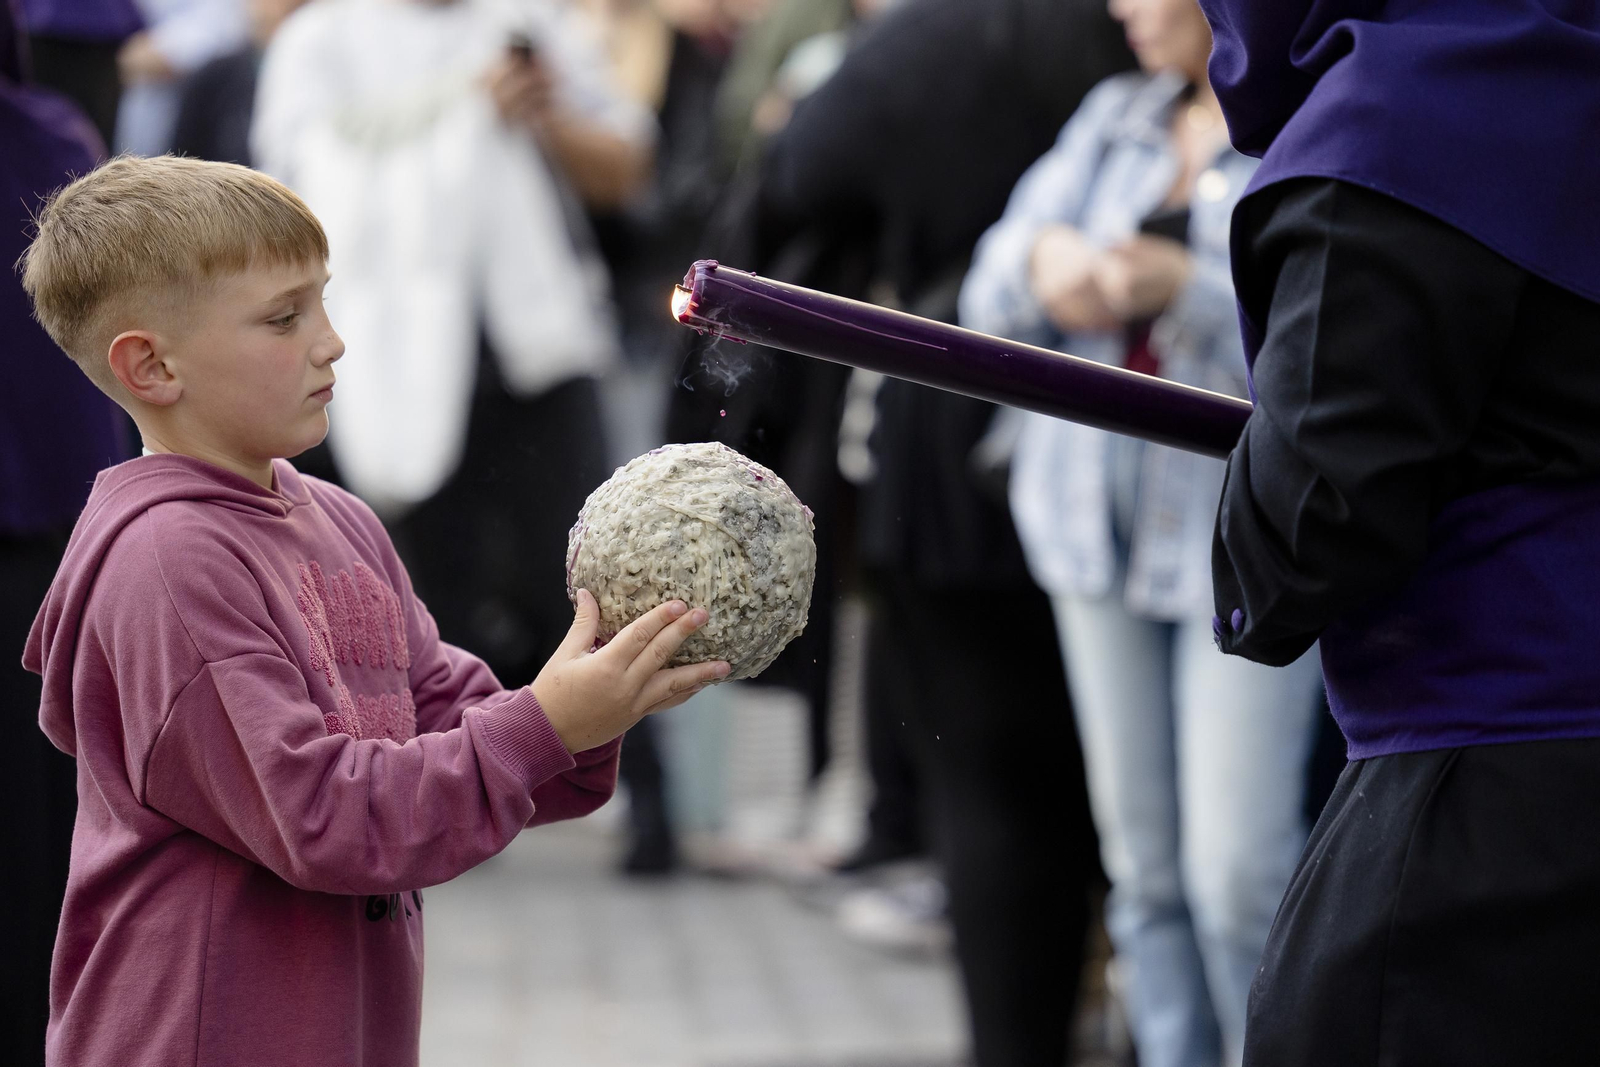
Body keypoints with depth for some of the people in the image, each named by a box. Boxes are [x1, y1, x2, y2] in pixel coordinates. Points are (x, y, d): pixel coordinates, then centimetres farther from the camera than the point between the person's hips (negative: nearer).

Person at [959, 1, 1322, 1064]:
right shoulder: (1115, 118, 13)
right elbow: (989, 298, 10)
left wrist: (1188, 288, -22)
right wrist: (1044, 264, -12)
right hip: (1101, 526, 6)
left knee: (1238, 875, -10)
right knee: (1144, 866, 9)